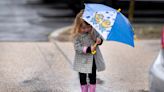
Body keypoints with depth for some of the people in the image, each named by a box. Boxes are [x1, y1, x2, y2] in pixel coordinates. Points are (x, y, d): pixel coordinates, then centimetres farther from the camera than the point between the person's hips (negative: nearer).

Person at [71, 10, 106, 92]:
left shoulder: (93, 31, -10)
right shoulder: (76, 35, -18)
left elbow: (100, 37, 3)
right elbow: (77, 48, -20)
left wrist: (99, 40, -21)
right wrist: (88, 49, -32)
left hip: (93, 59, 2)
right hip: (83, 61, -2)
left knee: (92, 77, 13)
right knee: (83, 78, 10)